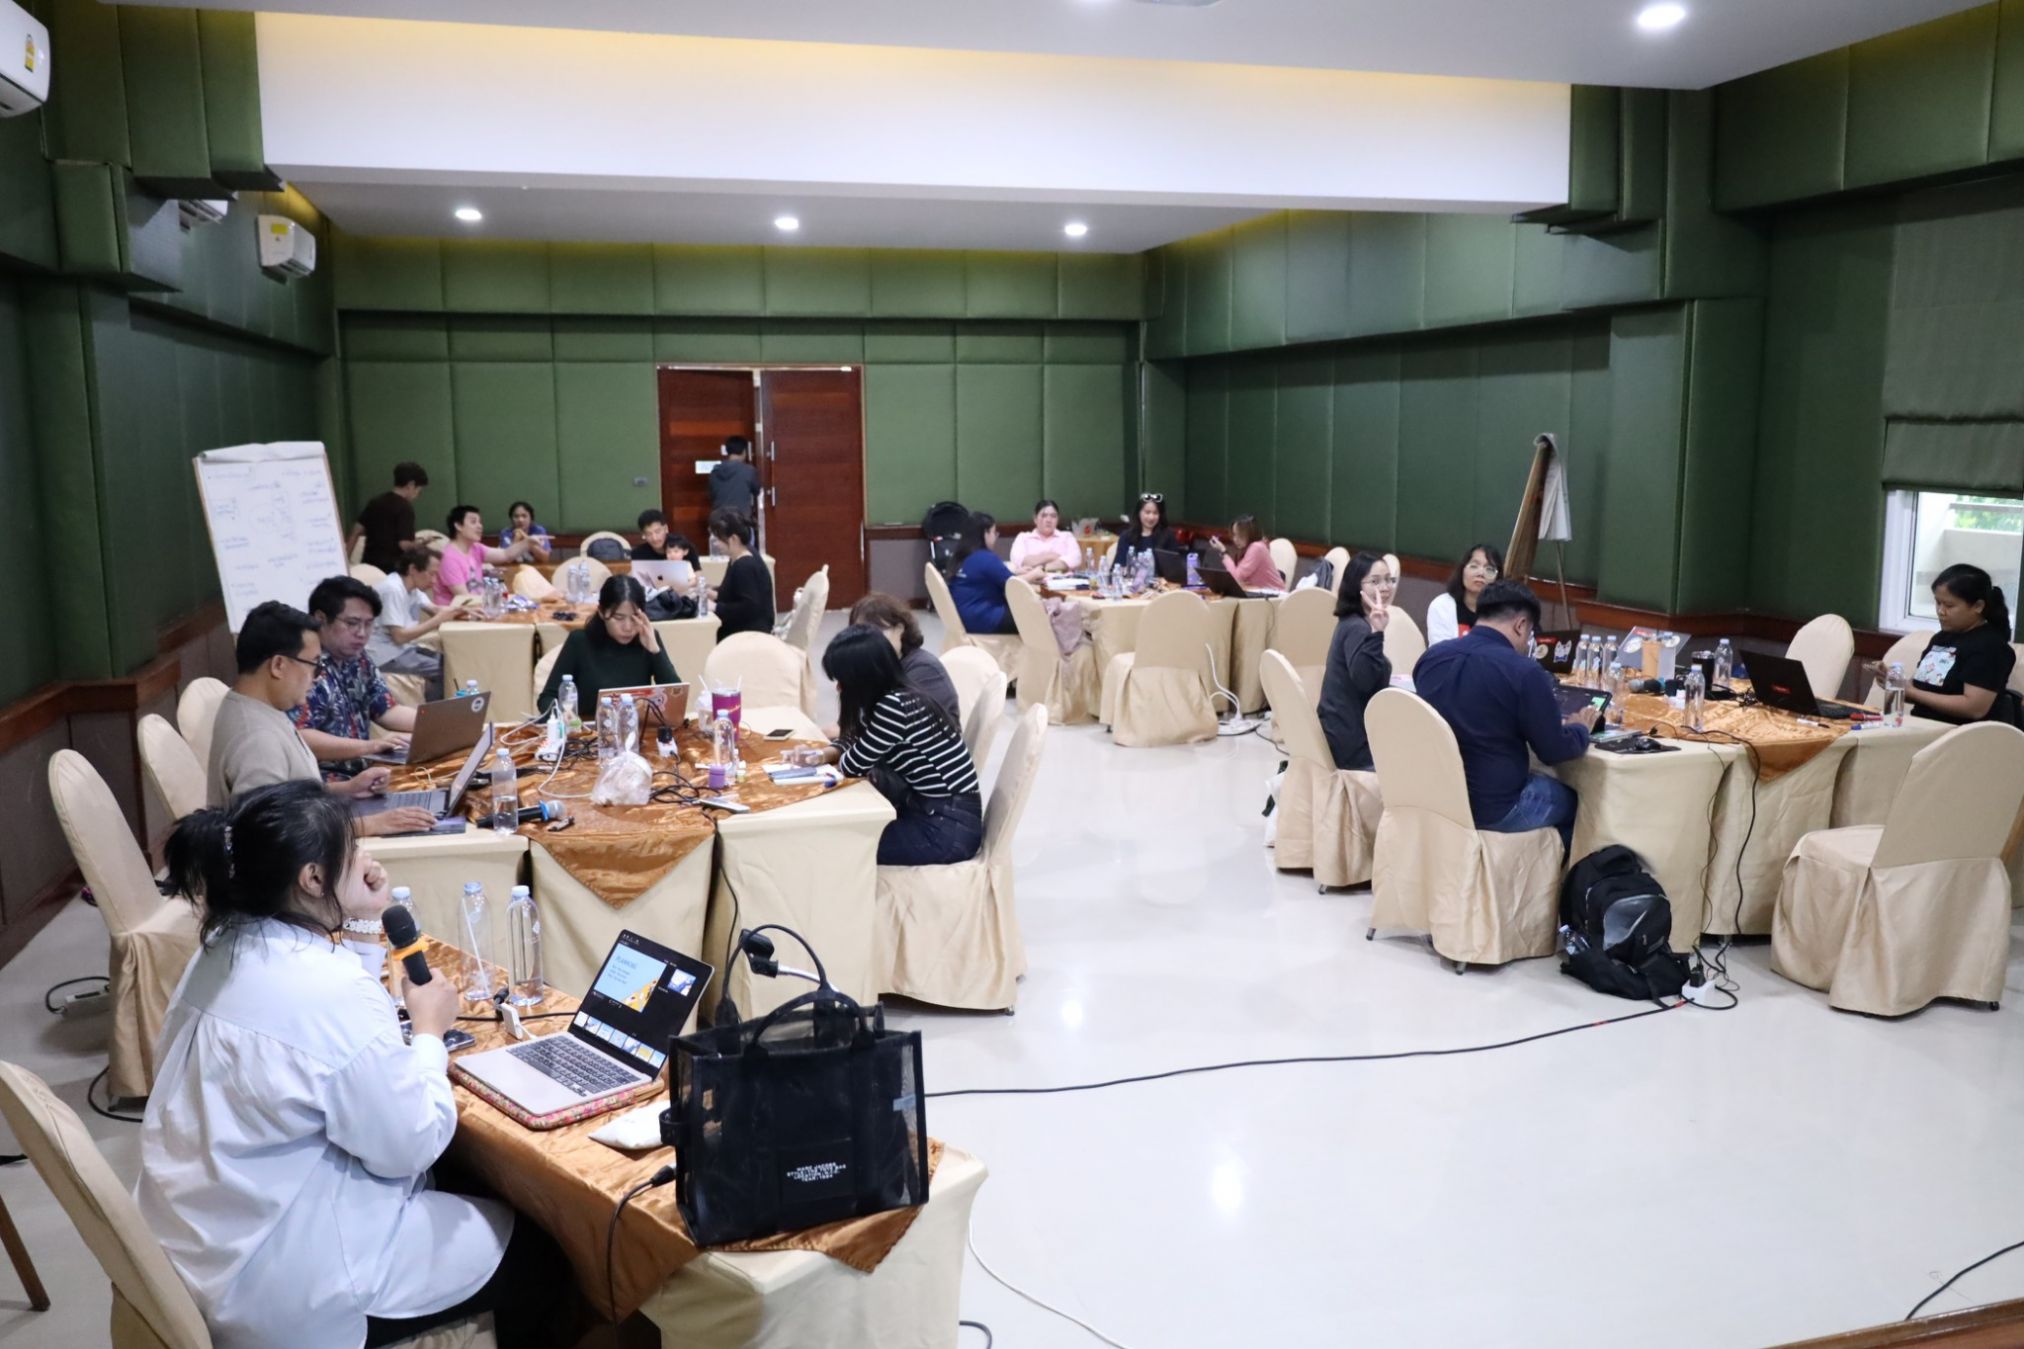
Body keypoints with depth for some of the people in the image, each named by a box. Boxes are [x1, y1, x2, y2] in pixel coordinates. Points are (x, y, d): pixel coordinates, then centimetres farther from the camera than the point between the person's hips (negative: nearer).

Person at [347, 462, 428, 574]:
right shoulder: (405, 507, -10)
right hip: (391, 568, -7)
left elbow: (356, 531, 10)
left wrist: (345, 561, 12)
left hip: (369, 564, 7)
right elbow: (404, 544, -17)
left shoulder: (375, 502, 12)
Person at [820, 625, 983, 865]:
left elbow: (854, 765, -15)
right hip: (929, 811, 9)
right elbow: (854, 739, 18)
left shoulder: (895, 705, -23)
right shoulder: (894, 698, 4)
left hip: (950, 828, -9)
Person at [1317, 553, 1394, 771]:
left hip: (1341, 736, 9)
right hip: (1354, 744, -9)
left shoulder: (1351, 623, 12)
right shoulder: (1357, 629, -17)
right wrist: (1376, 632, -44)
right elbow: (1364, 680, -36)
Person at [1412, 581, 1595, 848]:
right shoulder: (1524, 672, -19)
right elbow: (1554, 751, -9)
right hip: (1491, 809, -6)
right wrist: (1581, 729, 13)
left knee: (1538, 779, 29)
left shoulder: (1431, 656, 0)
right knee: (1571, 798, 21)